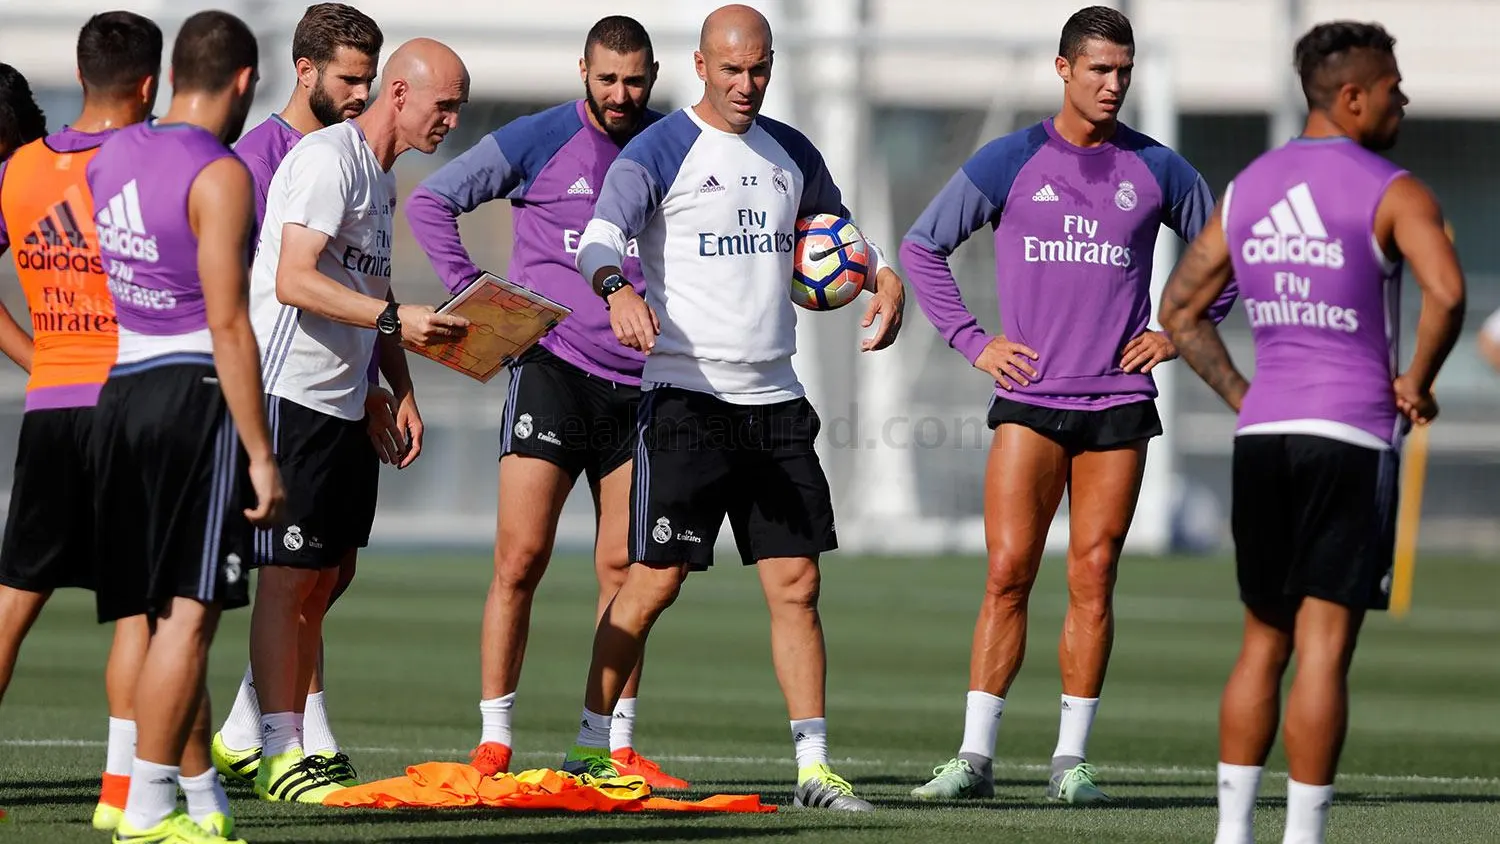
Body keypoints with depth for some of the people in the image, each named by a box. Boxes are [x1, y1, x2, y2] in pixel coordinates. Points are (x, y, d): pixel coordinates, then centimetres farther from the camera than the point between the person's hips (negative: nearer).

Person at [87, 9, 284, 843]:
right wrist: (261, 454, -15)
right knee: (190, 612, -5)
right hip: (197, 393, -8)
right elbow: (227, 324, -16)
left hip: (122, 389, 8)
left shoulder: (110, 158, 10)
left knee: (169, 611, 13)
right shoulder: (219, 175, -12)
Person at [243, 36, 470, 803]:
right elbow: (293, 281, -22)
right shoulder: (329, 159, -13)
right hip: (292, 395, -10)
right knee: (287, 577, -7)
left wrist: (403, 390, 19)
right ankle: (278, 759, -5)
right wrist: (396, 318, -28)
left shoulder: (381, 174, 18)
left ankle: (291, 746, 16)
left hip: (344, 404, 10)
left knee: (323, 576, 11)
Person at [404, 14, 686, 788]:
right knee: (520, 559, -7)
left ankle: (617, 749, 9)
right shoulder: (538, 143, -2)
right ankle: (493, 741, -2)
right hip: (552, 369, -3)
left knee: (623, 569, 4)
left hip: (639, 383, 3)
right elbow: (431, 201, 1)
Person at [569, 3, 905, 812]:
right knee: (655, 579, -5)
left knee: (796, 583, 1)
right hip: (687, 397, -5)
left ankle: (814, 767, 4)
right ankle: (590, 745, 8)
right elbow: (599, 238, -19)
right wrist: (618, 289, -41)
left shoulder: (791, 153, 14)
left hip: (775, 398, 5)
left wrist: (883, 277, 8)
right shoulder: (657, 152, -5)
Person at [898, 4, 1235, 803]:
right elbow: (922, 246, 10)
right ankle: (975, 755, -4)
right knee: (1007, 573, -7)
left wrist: (1176, 334, 7)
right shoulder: (1009, 162, 2)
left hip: (1119, 402, 1)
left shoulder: (1158, 169, 5)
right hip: (1029, 401, -1)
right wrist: (971, 340, 3)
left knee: (1092, 579, 0)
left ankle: (1072, 760, 6)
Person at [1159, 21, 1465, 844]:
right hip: (1352, 437, -6)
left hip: (1262, 434, 6)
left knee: (1263, 643, 15)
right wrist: (1417, 382, -9)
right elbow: (1445, 291, -24)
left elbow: (1179, 307, 18)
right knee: (1323, 648, -5)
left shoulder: (1246, 189, 13)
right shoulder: (1392, 193, -7)